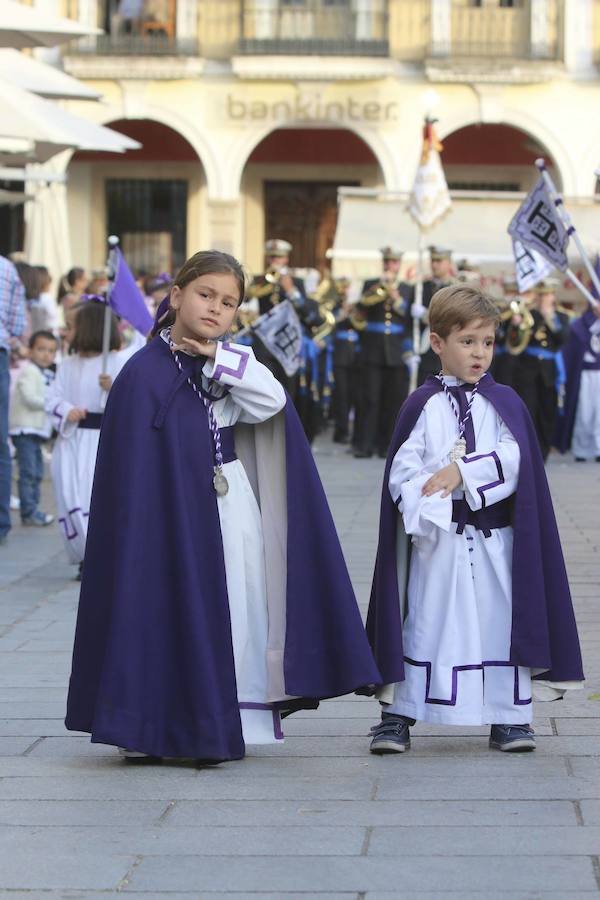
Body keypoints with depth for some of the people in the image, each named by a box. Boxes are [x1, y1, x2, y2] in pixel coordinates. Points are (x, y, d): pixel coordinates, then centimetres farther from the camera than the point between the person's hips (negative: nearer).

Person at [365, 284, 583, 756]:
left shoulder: (505, 403, 5)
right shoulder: (421, 406, 2)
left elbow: (514, 460, -8)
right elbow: (403, 469, -4)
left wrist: (463, 472, -17)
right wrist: (427, 507, -20)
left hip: (494, 538, 1)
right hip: (437, 538, -1)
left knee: (501, 620, 4)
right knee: (425, 622, 0)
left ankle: (509, 716, 13)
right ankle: (398, 713, 6)